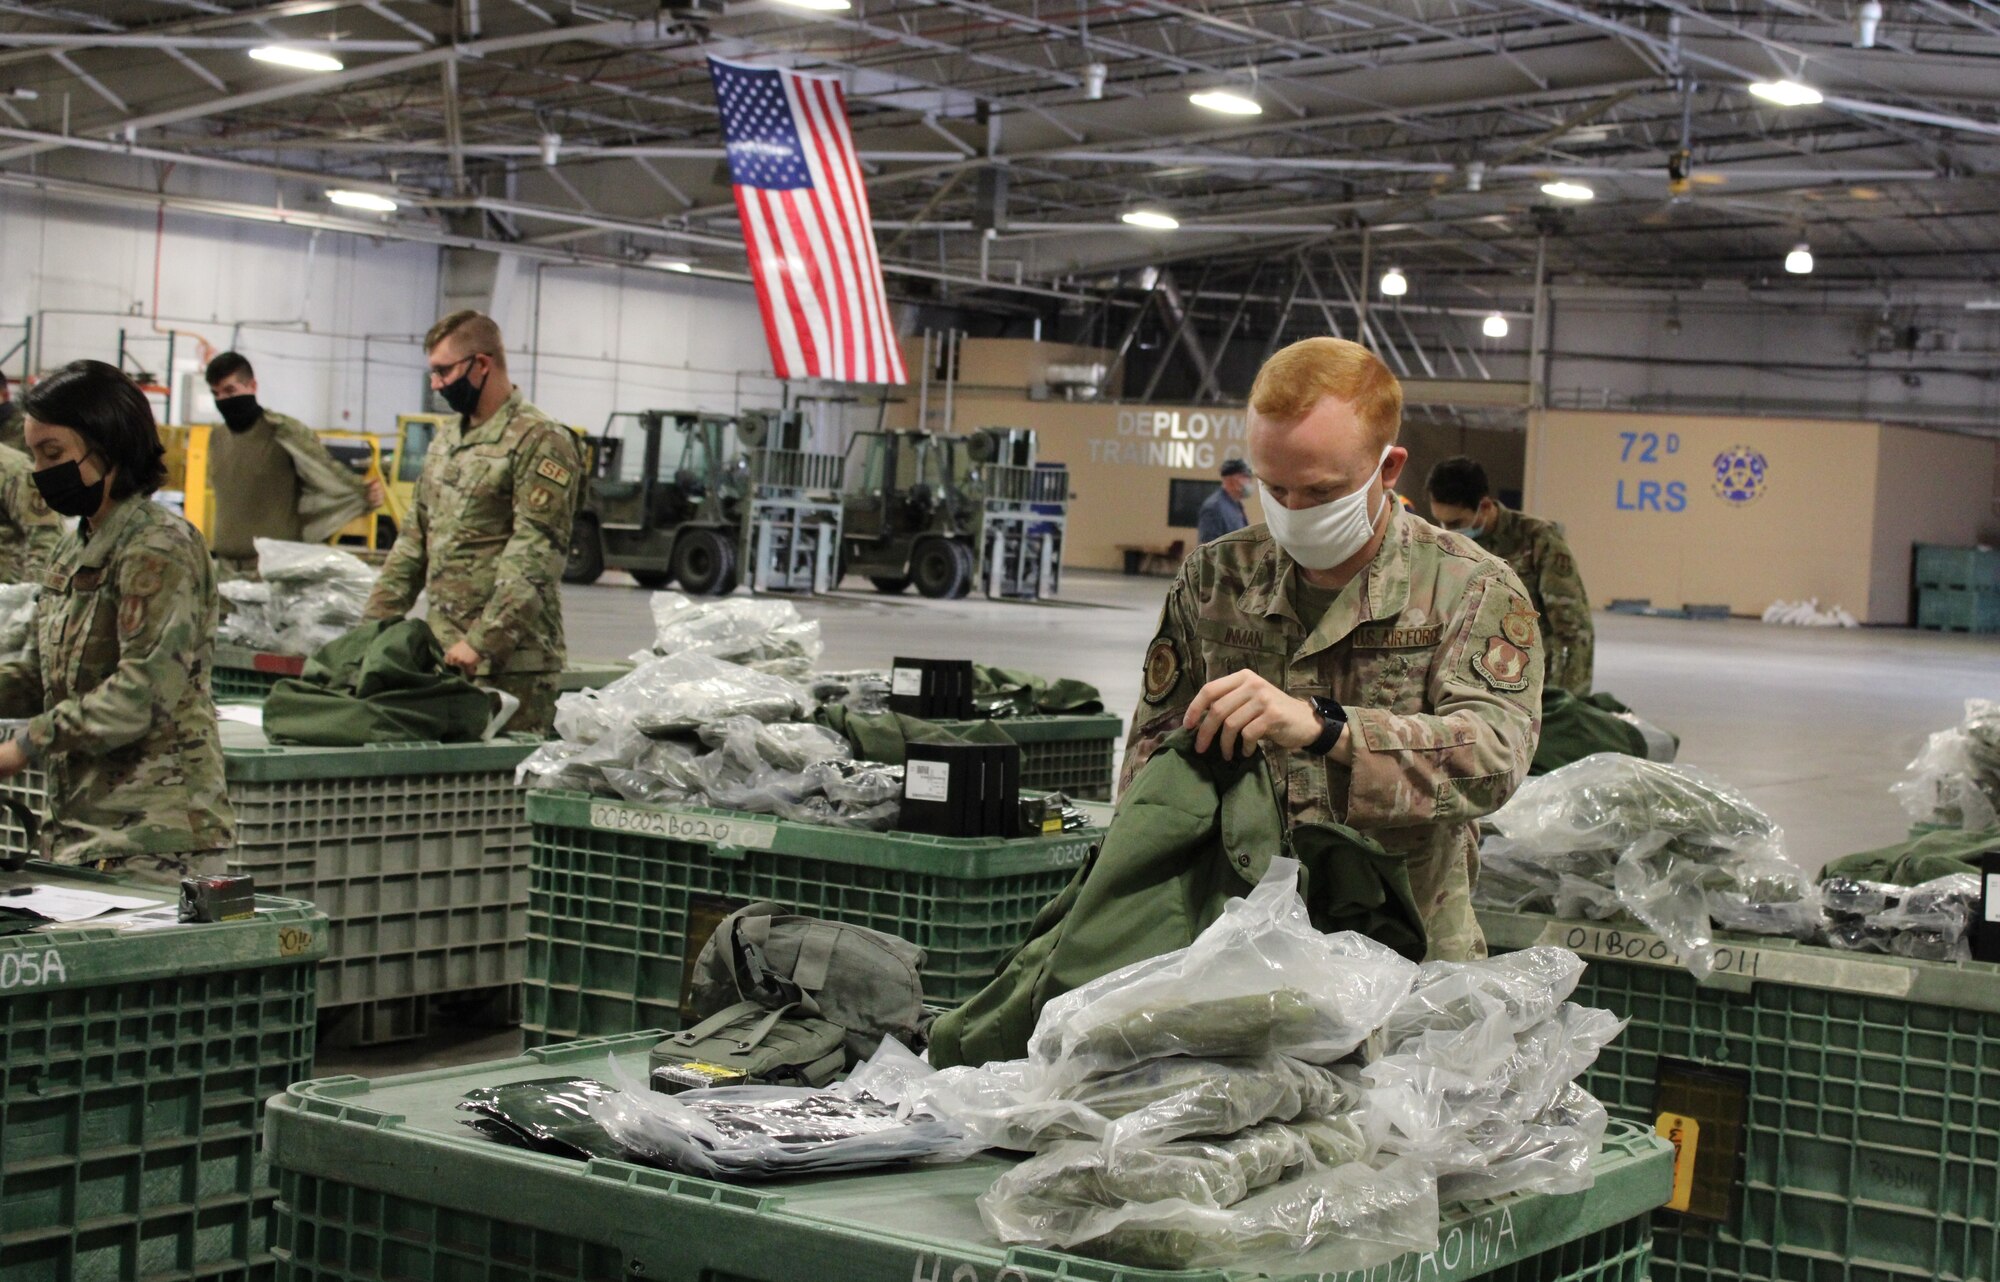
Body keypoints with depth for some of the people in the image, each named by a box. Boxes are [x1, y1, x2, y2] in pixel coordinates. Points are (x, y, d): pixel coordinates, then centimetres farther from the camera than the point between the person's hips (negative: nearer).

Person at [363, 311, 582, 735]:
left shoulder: (539, 442, -9)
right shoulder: (445, 443, 19)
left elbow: (534, 556, -17)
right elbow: (414, 539, 24)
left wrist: (483, 641, -23)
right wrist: (376, 621, 15)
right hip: (444, 654, 8)